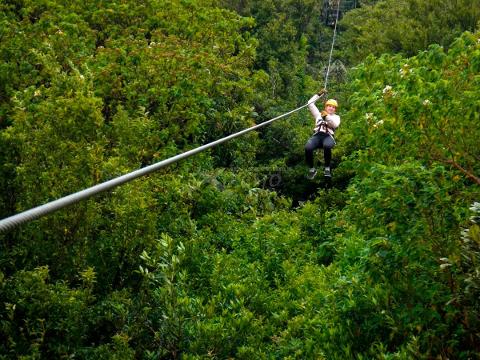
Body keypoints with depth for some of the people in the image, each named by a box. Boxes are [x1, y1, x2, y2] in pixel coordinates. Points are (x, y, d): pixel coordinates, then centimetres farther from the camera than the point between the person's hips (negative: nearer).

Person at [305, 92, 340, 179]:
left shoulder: (336, 117, 25)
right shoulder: (319, 114, 30)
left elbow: (335, 124, 2)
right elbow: (310, 103, 26)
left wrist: (327, 117, -8)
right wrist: (319, 94, 23)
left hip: (328, 136, -2)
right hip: (317, 135, 2)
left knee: (327, 146, -41)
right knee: (307, 148, -33)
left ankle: (327, 168, -21)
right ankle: (312, 169, -10)